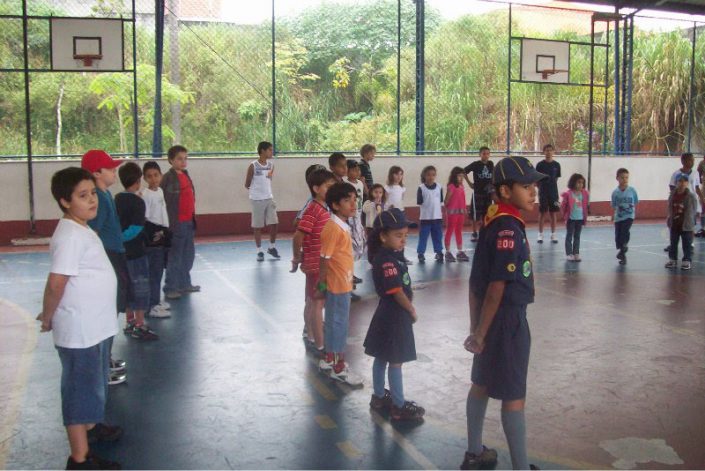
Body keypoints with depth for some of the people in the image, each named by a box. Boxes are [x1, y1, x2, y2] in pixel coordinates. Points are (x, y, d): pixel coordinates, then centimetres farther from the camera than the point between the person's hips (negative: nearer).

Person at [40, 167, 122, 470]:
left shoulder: (83, 231, 10)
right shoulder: (70, 236, -22)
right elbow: (56, 283, -24)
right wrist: (48, 318, -11)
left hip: (95, 325, 10)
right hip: (79, 330, -10)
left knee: (94, 382, 26)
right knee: (81, 388, 1)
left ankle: (89, 427, 46)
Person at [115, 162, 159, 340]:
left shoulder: (117, 199, 7)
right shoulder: (138, 202, -15)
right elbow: (136, 229, -21)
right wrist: (120, 238, -12)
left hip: (123, 252, 7)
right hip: (136, 252, -7)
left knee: (129, 287, 17)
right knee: (141, 288, 2)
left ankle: (129, 322, 26)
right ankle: (139, 326, 6)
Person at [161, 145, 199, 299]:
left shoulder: (186, 175, 12)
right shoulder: (168, 178, -11)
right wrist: (170, 222, -17)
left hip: (189, 221, 7)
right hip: (177, 223, -7)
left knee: (188, 255, 15)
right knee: (175, 257, -1)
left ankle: (184, 283, 27)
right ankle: (170, 288, 8)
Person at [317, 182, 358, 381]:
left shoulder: (342, 226, 8)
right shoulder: (333, 228, -22)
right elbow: (324, 259, -20)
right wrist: (321, 285, -17)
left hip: (342, 283, 9)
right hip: (338, 284, -9)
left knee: (334, 322, 18)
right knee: (339, 324, 1)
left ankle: (329, 359, 31)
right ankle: (339, 367, 11)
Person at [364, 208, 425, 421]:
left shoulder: (394, 254, 6)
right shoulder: (386, 260, -23)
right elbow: (396, 291, -22)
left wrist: (409, 294, -3)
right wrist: (412, 310, -10)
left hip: (389, 315, 10)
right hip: (393, 316, -10)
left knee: (382, 358, 19)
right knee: (395, 362, 1)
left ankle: (379, 397, 33)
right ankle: (398, 406, 12)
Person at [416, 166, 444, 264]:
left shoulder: (439, 187, 4)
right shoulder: (421, 188, -7)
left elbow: (441, 200, 11)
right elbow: (419, 202, -8)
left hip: (437, 216, 3)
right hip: (425, 217, -3)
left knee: (438, 236, 10)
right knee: (423, 236, 3)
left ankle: (439, 253, 20)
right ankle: (421, 253, 11)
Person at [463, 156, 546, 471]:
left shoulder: (492, 220, 5)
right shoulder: (508, 228, -21)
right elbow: (497, 286, -23)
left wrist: (477, 327, 13)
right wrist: (480, 333, -18)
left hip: (492, 317, 9)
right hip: (507, 318, -9)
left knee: (482, 384, 19)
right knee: (514, 396, 1)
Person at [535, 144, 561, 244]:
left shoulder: (556, 165, 3)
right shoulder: (540, 165, -3)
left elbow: (556, 179, 9)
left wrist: (552, 187, 3)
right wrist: (540, 188, -4)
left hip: (553, 192, 2)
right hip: (543, 193, -2)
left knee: (553, 213, 6)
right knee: (542, 213, 2)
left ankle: (553, 234, 14)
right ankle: (540, 234, 11)